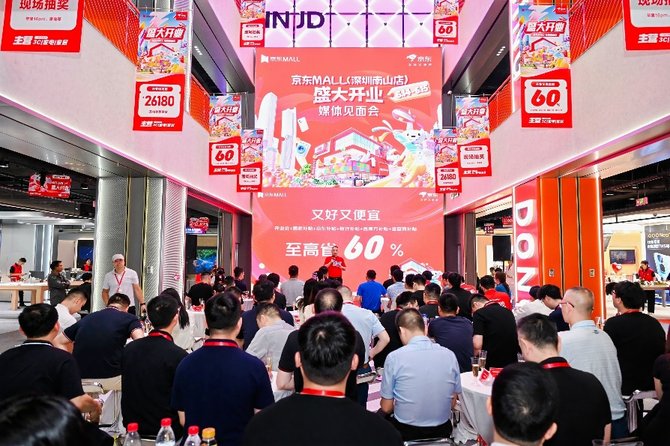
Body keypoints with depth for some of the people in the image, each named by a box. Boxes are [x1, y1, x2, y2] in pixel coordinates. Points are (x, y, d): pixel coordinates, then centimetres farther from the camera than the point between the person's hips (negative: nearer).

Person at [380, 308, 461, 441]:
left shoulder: (394, 357, -14)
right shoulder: (450, 355, -6)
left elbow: (386, 408, -5)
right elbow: (452, 403, 4)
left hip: (405, 432, -3)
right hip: (442, 431, 4)